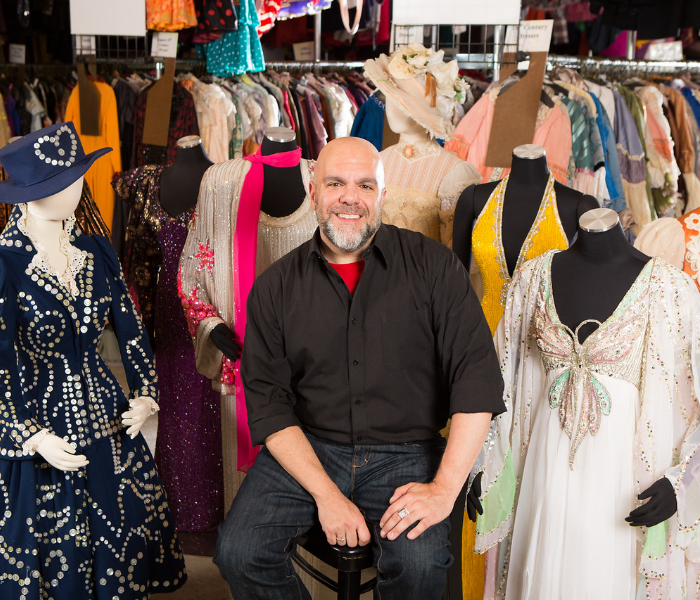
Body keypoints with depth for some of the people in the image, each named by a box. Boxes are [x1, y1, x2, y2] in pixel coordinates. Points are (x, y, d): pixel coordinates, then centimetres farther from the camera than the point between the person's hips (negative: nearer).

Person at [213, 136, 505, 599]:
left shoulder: (434, 266, -2)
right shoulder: (274, 288, 3)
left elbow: (478, 376, -7)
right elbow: (269, 402, -1)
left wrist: (445, 487, -15)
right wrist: (326, 493, -14)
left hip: (407, 453, -1)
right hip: (305, 451, 2)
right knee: (239, 553, -19)